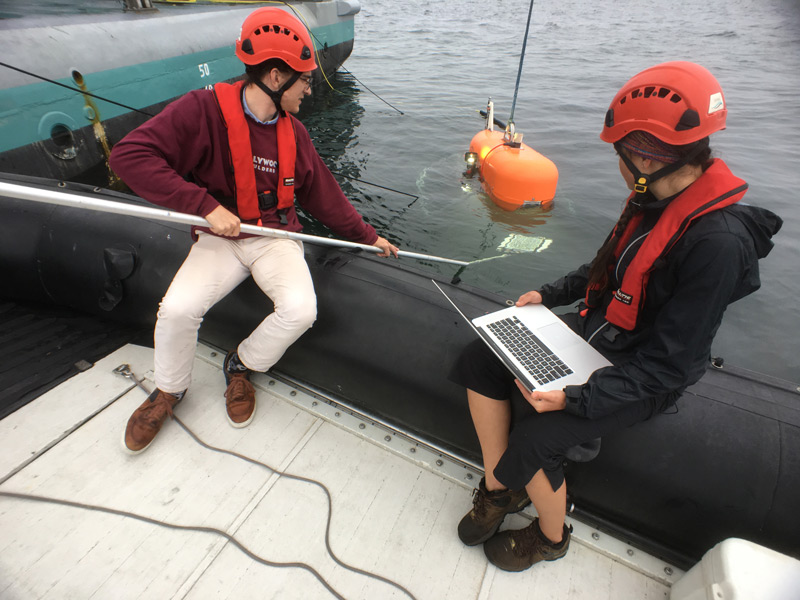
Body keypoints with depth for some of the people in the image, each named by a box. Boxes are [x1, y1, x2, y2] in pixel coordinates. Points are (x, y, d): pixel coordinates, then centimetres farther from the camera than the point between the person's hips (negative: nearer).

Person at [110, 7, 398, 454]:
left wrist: (367, 235, 12)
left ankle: (242, 366, 9)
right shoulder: (203, 110, -11)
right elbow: (130, 155, -18)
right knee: (179, 308, -25)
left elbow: (323, 194, 12)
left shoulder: (293, 131, 6)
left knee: (300, 310, -24)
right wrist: (206, 205, -26)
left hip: (276, 238, 3)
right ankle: (169, 391, 10)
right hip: (220, 238, -2)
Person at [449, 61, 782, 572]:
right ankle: (500, 489, 12)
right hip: (596, 333, 8)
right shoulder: (654, 199, -2)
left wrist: (577, 397, -32)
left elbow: (670, 362, -25)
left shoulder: (718, 242, -27)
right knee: (478, 363, -4)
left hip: (643, 378, -8)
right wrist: (550, 294, 7)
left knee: (532, 437, -22)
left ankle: (552, 538, 14)